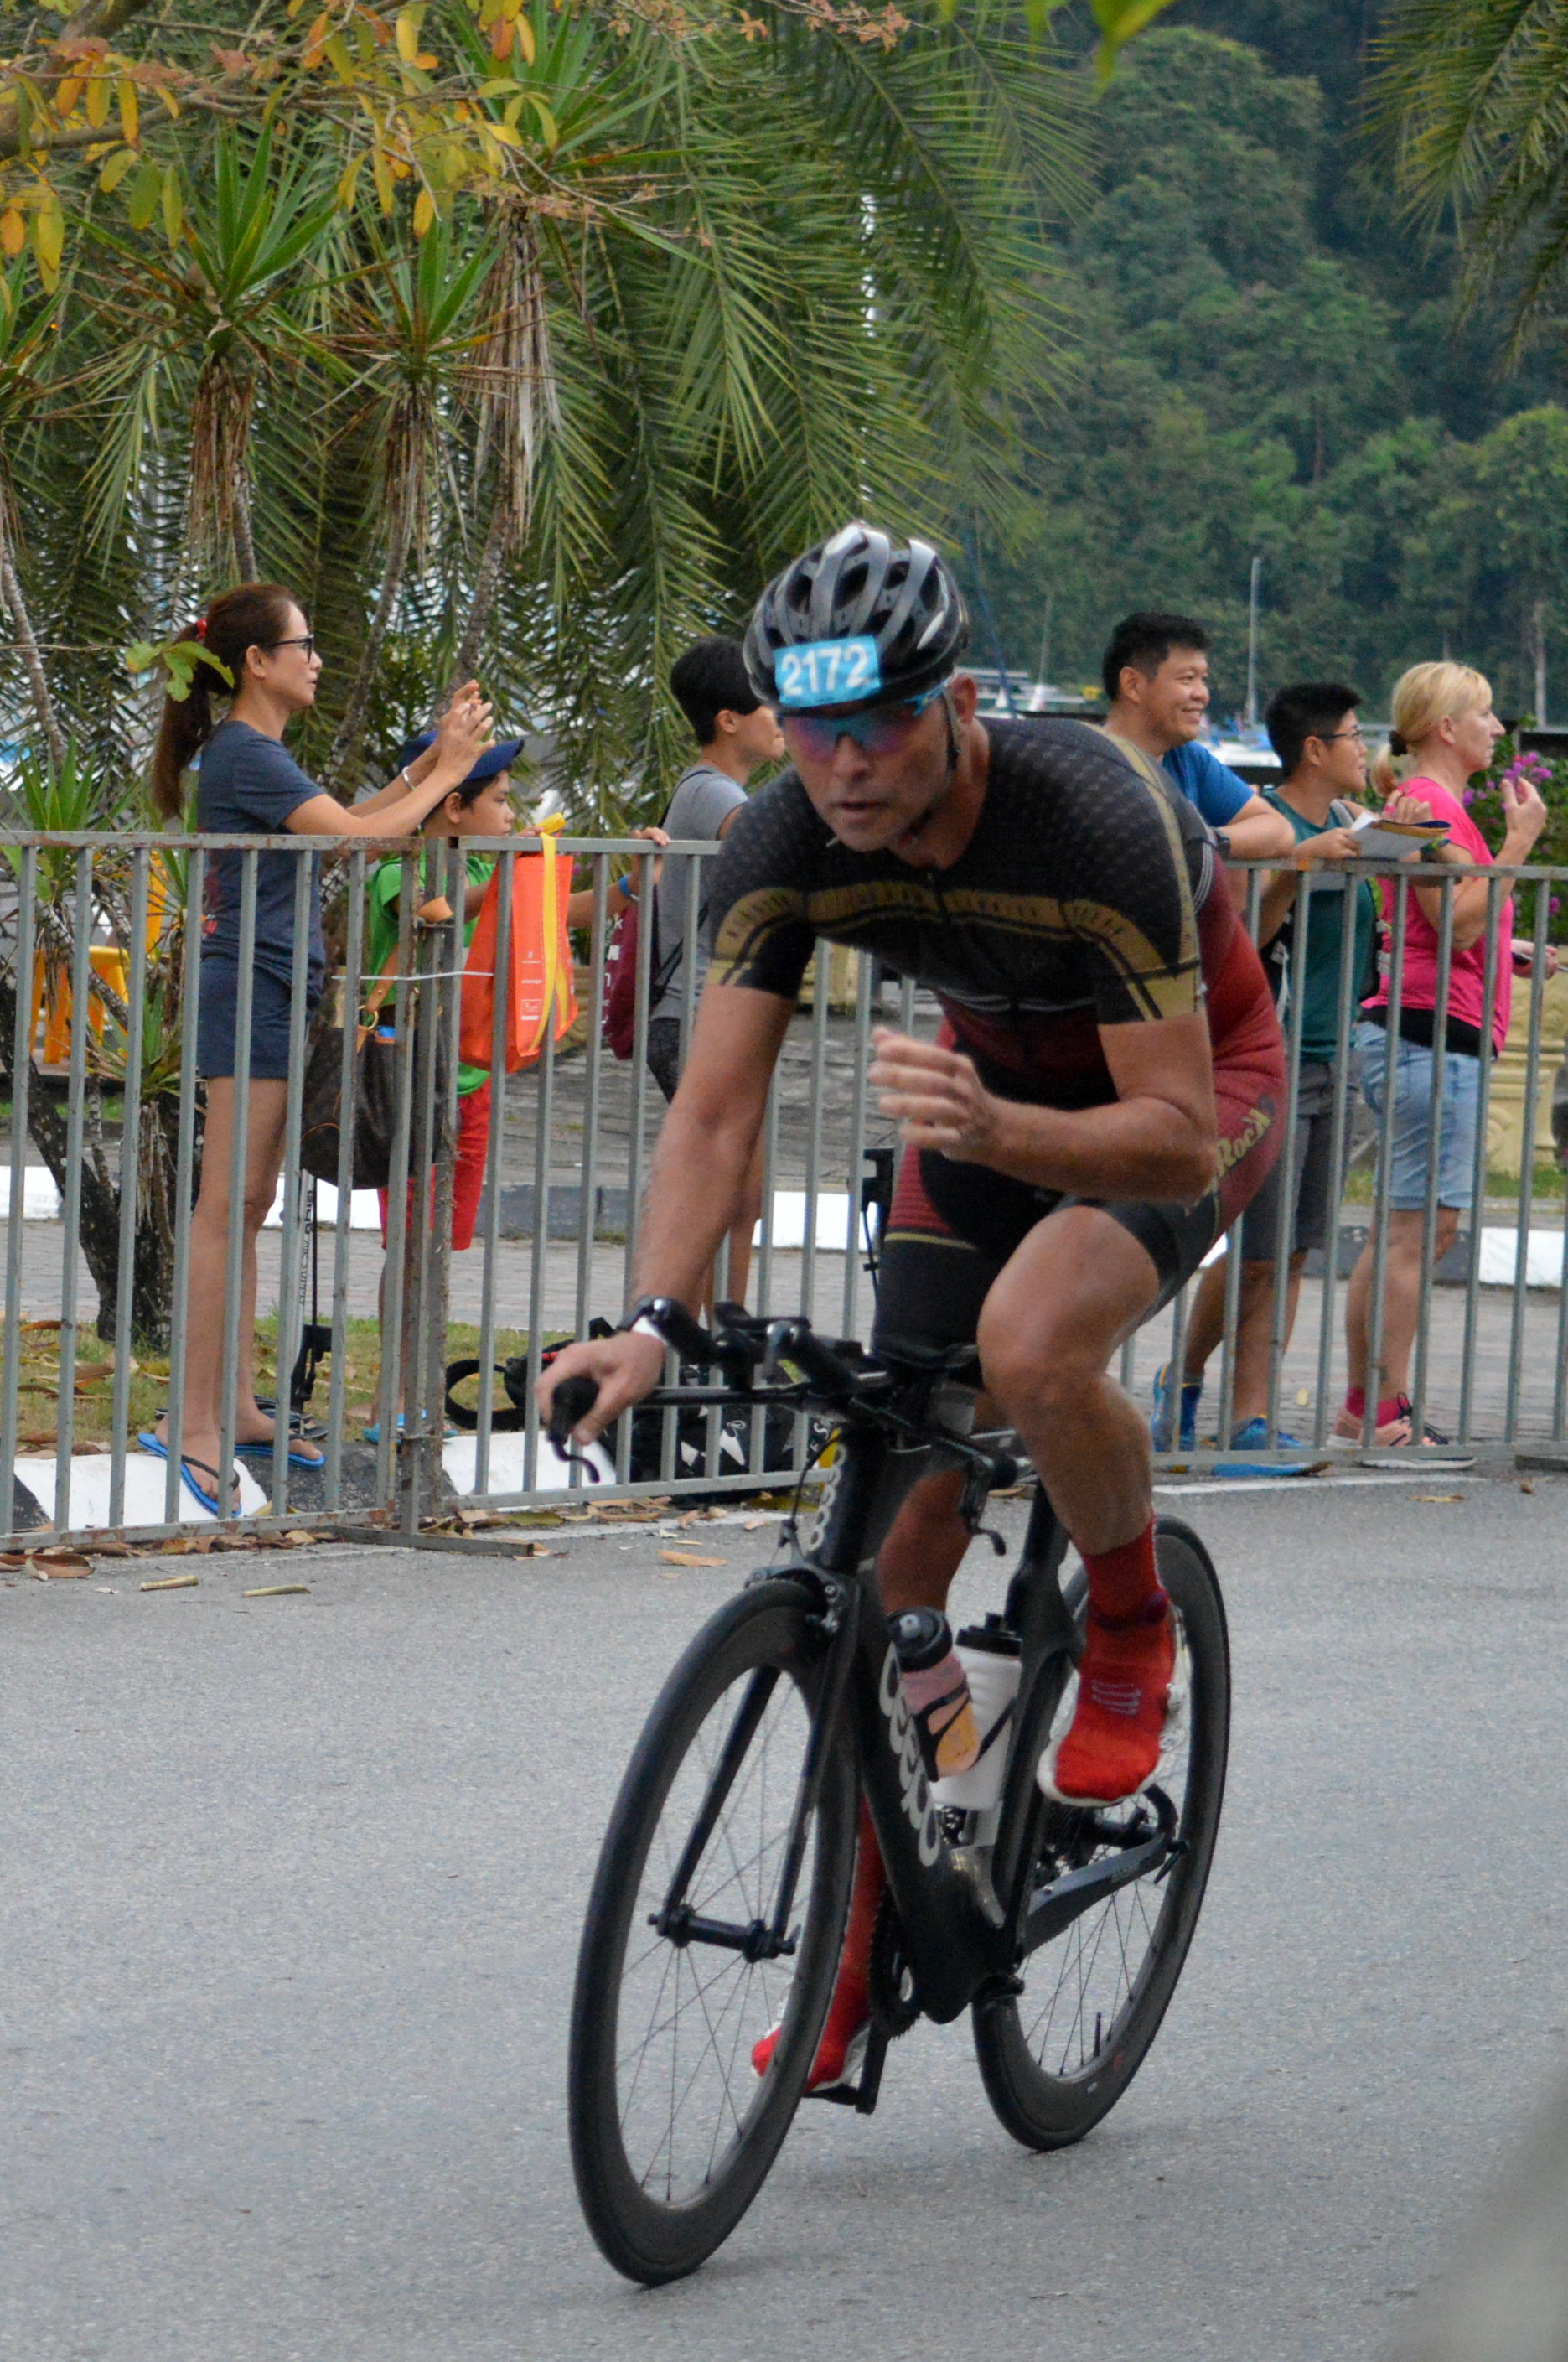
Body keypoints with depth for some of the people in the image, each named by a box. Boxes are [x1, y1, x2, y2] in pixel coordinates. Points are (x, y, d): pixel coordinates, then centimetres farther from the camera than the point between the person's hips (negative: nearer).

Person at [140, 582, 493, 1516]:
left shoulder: (258, 753, 17)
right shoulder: (246, 755, -14)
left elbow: (347, 822, 21)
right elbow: (358, 837, -18)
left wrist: (433, 759, 15)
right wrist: (448, 772, -7)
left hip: (275, 995, 10)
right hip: (251, 993, -10)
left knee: (248, 1209, 11)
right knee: (228, 1207, -11)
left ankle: (237, 1405, 15)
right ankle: (192, 1420, -13)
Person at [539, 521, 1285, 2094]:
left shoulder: (1098, 823, -36)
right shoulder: (787, 845, -22)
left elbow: (1176, 1137, -35)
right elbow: (714, 1111, -22)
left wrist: (994, 1134, -53)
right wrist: (653, 1325, -37)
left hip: (1197, 1082, -5)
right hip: (992, 1086, 5)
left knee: (1031, 1347, -35)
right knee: (906, 1504, -2)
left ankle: (1134, 1635, -5)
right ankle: (866, 1929, 9)